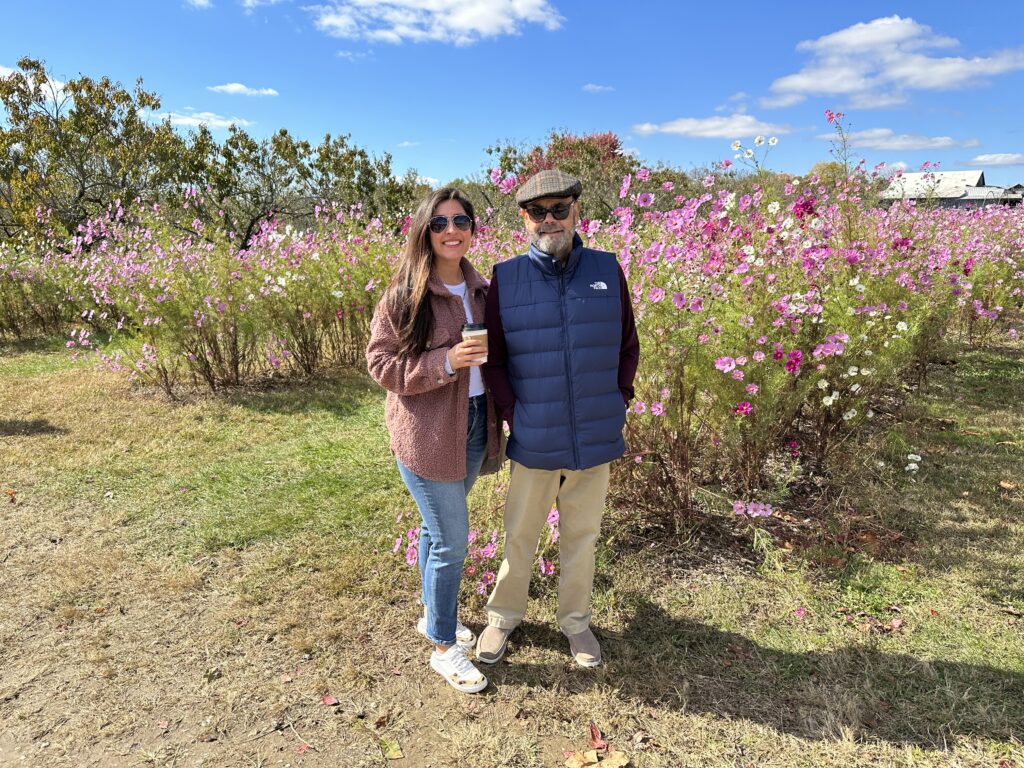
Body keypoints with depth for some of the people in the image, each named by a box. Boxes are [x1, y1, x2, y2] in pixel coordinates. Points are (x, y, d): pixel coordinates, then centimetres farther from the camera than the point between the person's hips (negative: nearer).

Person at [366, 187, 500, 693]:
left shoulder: (480, 290, 5)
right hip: (427, 434, -6)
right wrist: (444, 363, -25)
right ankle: (443, 647, 21)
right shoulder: (403, 296, -13)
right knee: (452, 540, 1)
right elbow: (380, 363, -12)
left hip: (473, 427, 6)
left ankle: (433, 614, 42)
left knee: (437, 529, 21)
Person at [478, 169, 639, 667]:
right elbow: (492, 359, 1)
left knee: (582, 537, 18)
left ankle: (576, 621, 39)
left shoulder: (608, 271, -1)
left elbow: (628, 347, 8)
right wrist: (512, 413, -7)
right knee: (519, 536, 16)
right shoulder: (504, 279, -5)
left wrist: (618, 403, 1)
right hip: (533, 441, -1)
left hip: (596, 439, 1)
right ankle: (503, 617, 39)